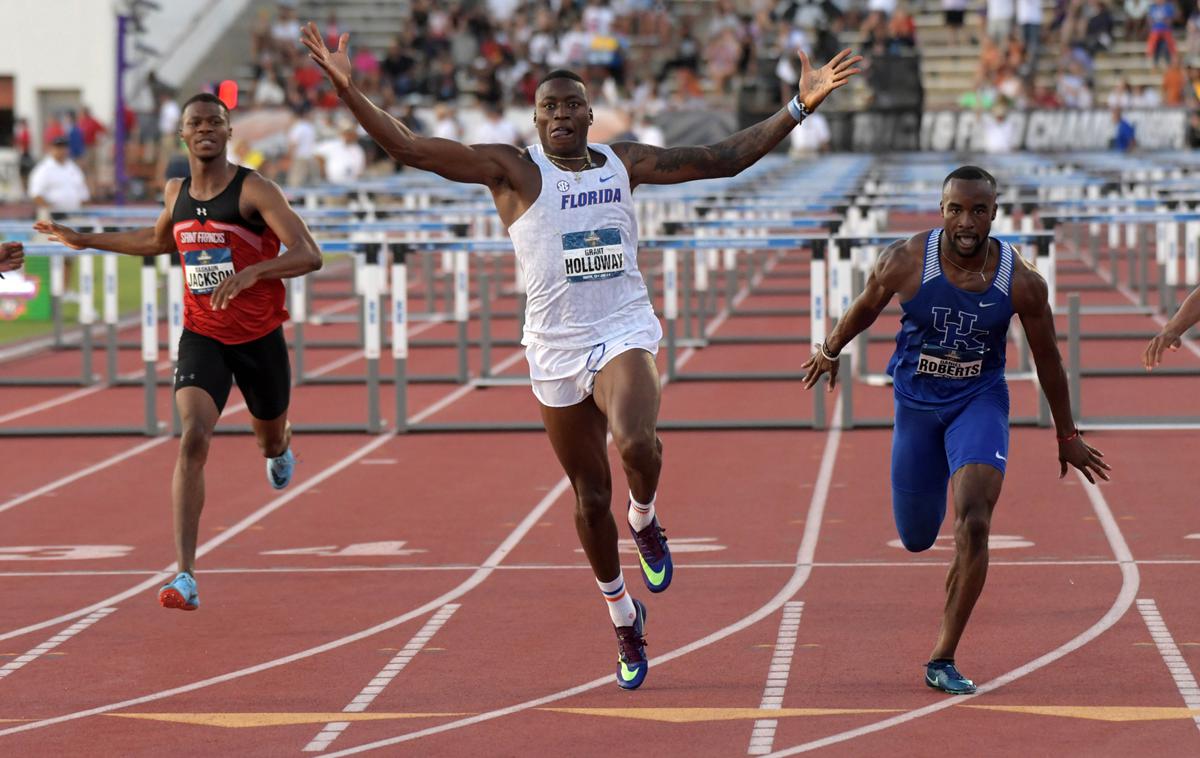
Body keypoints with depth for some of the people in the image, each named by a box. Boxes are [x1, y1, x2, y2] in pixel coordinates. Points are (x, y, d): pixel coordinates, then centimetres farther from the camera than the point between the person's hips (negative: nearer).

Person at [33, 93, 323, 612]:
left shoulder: (254, 190, -15)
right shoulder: (177, 193, 2)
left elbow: (309, 256, -24)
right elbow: (161, 241, 25)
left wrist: (250, 272, -39)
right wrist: (86, 241, 24)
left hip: (259, 337, -2)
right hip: (201, 337, 2)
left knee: (269, 438, 21)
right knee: (193, 439, -20)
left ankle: (278, 449, 65)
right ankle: (185, 577, -25)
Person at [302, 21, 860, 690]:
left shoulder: (625, 162, 7)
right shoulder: (513, 170, -3)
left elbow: (722, 158, 13)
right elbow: (410, 148, -12)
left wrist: (800, 108, 10)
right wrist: (347, 89, -23)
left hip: (625, 332, 0)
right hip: (557, 348, 0)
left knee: (635, 442, -31)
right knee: (591, 496, 9)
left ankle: (646, 521, 4)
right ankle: (624, 618, 32)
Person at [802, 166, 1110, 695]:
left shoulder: (1022, 283, -17)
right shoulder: (905, 262, -18)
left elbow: (1047, 359, -2)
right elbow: (866, 307, 4)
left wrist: (1067, 436, 8)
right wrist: (830, 350, 20)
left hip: (980, 402, -1)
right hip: (916, 403, 1)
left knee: (973, 521, -22)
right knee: (915, 538, 10)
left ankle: (943, 661, -14)